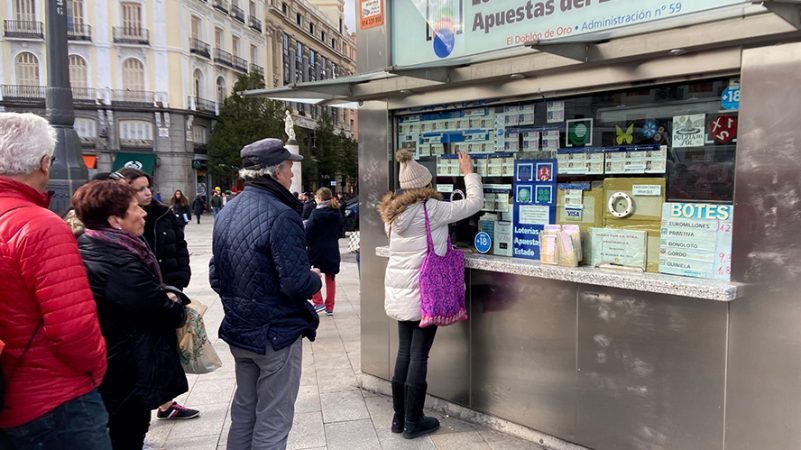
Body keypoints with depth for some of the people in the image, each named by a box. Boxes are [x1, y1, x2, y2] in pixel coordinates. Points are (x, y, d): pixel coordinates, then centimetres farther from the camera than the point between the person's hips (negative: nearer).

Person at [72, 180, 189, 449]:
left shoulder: (92, 248, 3)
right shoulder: (118, 263, -27)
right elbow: (166, 314, -22)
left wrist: (168, 293, -6)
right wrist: (176, 304, -2)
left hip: (107, 367, 9)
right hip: (130, 373, -9)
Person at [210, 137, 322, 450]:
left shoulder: (227, 212, 5)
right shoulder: (281, 215, -22)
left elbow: (216, 276, 9)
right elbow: (296, 283, -27)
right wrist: (315, 279, -7)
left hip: (238, 330, 8)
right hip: (277, 333, -8)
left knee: (243, 411, 23)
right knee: (273, 423, 6)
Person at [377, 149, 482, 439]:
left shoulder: (393, 213, 7)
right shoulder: (432, 209, -12)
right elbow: (475, 203, -5)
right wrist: (469, 173, 8)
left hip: (399, 291, 7)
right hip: (423, 292, -6)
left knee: (404, 352, 13)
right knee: (419, 356, 1)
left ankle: (399, 417, 22)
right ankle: (413, 423, 11)